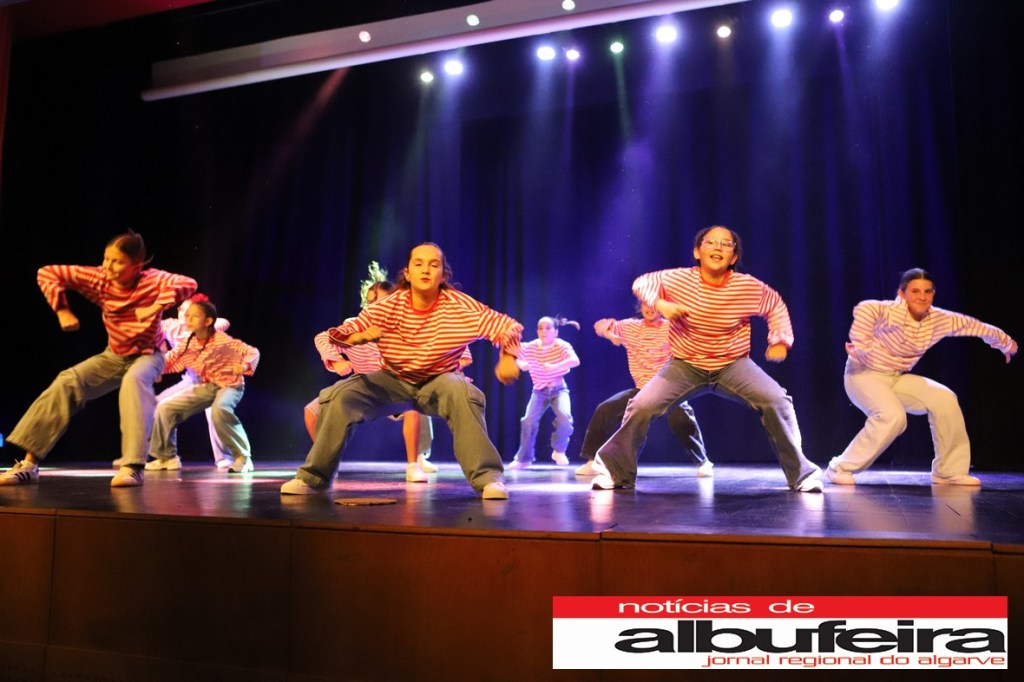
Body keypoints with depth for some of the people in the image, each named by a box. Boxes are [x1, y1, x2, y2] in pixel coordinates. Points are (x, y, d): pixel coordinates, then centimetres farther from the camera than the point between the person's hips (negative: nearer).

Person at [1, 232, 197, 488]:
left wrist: (155, 307, -47)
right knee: (67, 381, -16)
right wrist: (62, 311, -15)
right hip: (114, 355, 5)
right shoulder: (99, 279, -13)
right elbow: (47, 273, -8)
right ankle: (29, 463, -11)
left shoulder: (152, 280, -22)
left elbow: (188, 284, -39)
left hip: (147, 354, -4)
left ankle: (133, 467, -44)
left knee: (133, 381, -38)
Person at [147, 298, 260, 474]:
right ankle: (167, 457, 18)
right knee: (165, 407, 0)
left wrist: (244, 365, -40)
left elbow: (253, 352, -20)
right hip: (205, 386, 7)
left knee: (219, 410, -40)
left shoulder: (222, 340, -19)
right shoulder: (188, 344, -2)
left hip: (229, 384, -7)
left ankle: (242, 457, -25)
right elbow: (170, 362, 1)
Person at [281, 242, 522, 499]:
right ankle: (313, 477, -3)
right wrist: (360, 336, -34)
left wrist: (508, 356, -36)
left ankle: (487, 478, -28)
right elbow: (335, 337, -10)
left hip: (439, 382, -2)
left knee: (462, 391, -37)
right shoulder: (387, 307, -12)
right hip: (393, 382, 2)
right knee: (338, 395, -20)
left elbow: (508, 326, -15)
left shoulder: (460, 306, -17)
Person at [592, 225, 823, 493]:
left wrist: (781, 340, -4)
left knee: (776, 401, -23)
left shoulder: (749, 287, -13)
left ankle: (800, 473, -3)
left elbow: (776, 305, 7)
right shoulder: (679, 279, -15)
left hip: (733, 365, 0)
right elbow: (642, 283, 0)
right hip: (686, 365, 0)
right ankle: (615, 471, 4)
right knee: (641, 406, -18)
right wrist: (659, 303, -19)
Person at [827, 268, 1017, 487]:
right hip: (864, 375, -7)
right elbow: (865, 309, -46)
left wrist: (1006, 343, 29)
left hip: (896, 378, 7)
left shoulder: (938, 320, -2)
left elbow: (974, 325, 15)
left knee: (944, 399, -6)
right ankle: (841, 468, -16)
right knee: (892, 416, -30)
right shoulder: (893, 313, -24)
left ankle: (948, 471, 9)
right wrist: (860, 348, -41)